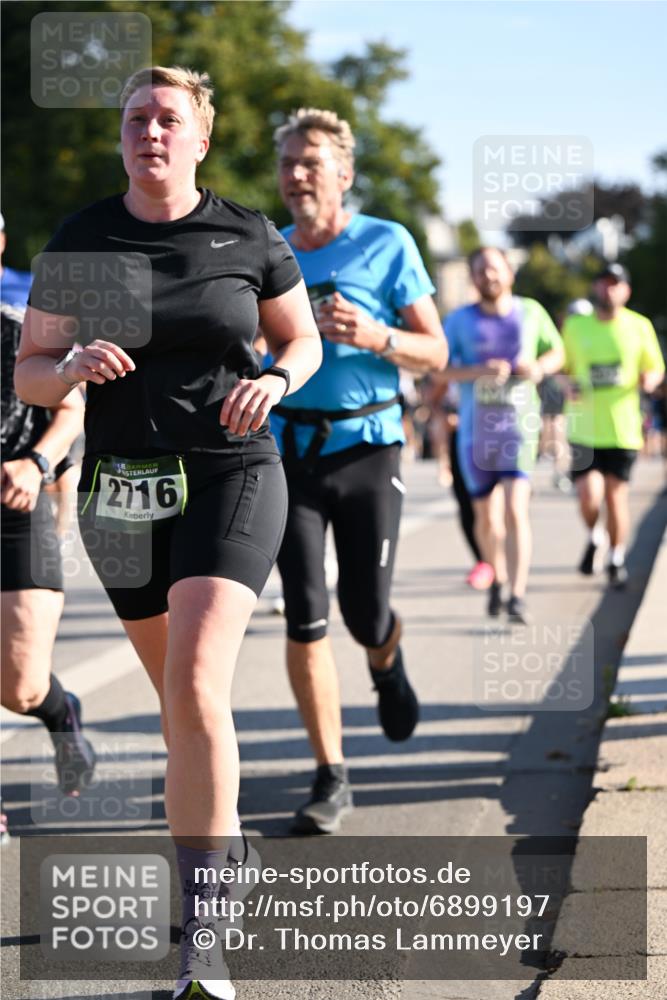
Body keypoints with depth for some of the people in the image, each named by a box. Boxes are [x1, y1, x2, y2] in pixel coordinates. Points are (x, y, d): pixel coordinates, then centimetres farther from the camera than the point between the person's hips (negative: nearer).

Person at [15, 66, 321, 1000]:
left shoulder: (248, 237, -2)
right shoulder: (80, 240, 0)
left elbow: (303, 338, 12)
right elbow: (29, 373, 4)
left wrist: (275, 381, -10)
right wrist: (76, 365, -18)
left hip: (232, 476, -3)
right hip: (121, 491, 3)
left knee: (194, 688, -19)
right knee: (181, 691, 16)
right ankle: (225, 845, 42)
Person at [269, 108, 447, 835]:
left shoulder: (386, 245, -1)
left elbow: (434, 352, 0)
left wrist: (375, 337, -19)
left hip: (365, 446, -2)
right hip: (287, 448, 2)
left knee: (365, 615, 0)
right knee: (305, 619, -6)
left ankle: (386, 664, 40)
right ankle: (331, 779, 3)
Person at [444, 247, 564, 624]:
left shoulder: (531, 312, 4)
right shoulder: (460, 320, 0)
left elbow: (557, 352, 16)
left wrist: (540, 367, -7)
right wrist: (480, 370, -21)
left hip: (518, 423, -1)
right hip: (475, 427, 1)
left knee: (515, 509, -18)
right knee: (486, 516, 11)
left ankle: (518, 597, -21)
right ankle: (498, 579, 37)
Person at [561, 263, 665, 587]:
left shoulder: (640, 326, 3)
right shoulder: (575, 326, 5)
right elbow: (564, 368, 14)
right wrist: (568, 386, -8)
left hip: (622, 429, 0)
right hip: (583, 428, 0)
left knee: (616, 495, 2)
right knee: (589, 497, -12)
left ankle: (617, 560, 23)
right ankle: (594, 539, 21)